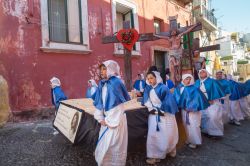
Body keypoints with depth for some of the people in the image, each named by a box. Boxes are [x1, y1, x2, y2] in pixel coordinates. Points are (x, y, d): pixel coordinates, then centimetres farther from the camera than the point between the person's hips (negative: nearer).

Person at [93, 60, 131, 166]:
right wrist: (100, 118, 2)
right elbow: (99, 102, 9)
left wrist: (109, 121, -13)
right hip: (107, 119, 7)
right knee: (104, 145, 17)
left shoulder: (116, 83, -16)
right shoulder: (102, 84, 6)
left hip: (116, 120, -7)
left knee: (114, 145, 6)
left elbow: (117, 104, -18)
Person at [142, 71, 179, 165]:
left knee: (167, 134, 5)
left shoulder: (163, 88, -13)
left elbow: (168, 101, -15)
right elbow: (146, 101, 2)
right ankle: (155, 155, 15)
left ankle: (170, 150, 30)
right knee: (153, 134, 2)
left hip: (165, 114, -4)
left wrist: (161, 111, -13)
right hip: (154, 115, 4)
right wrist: (151, 109, -12)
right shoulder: (147, 89, 3)